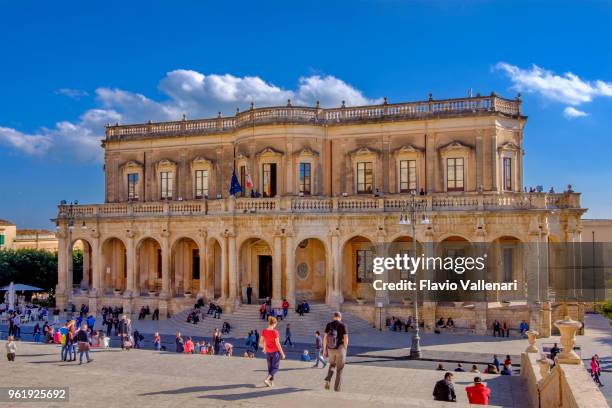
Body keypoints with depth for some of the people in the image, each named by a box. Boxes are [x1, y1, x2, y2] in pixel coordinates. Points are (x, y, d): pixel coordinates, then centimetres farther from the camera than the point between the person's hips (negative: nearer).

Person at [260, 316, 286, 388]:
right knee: (275, 368, 6)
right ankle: (267, 379, -11)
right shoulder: (275, 332, -19)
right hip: (275, 352, -5)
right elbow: (277, 344, -17)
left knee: (270, 367, 19)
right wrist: (282, 353, -9)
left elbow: (261, 342, 3)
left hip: (268, 352, 5)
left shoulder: (264, 331, -4)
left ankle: (271, 382, 24)